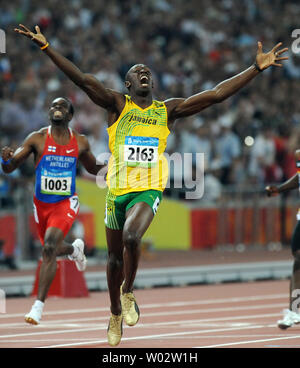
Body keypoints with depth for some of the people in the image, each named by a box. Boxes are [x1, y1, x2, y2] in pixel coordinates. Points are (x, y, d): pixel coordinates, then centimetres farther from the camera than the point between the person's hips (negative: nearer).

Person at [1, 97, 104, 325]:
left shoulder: (80, 143, -1)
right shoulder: (37, 139, -7)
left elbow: (94, 169, 18)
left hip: (66, 203, -2)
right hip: (42, 204, 2)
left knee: (50, 248, -23)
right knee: (53, 248, 20)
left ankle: (39, 305, -22)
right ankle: (75, 249, 60)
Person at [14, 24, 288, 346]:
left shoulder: (168, 110, 7)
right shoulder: (117, 105, 3)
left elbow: (217, 94, 3)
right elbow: (83, 80, -9)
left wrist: (257, 68, -2)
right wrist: (45, 48, -22)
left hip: (149, 191, -1)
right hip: (117, 190, 1)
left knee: (131, 237, -29)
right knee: (114, 258, 12)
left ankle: (128, 293, -3)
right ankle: (116, 315, 35)